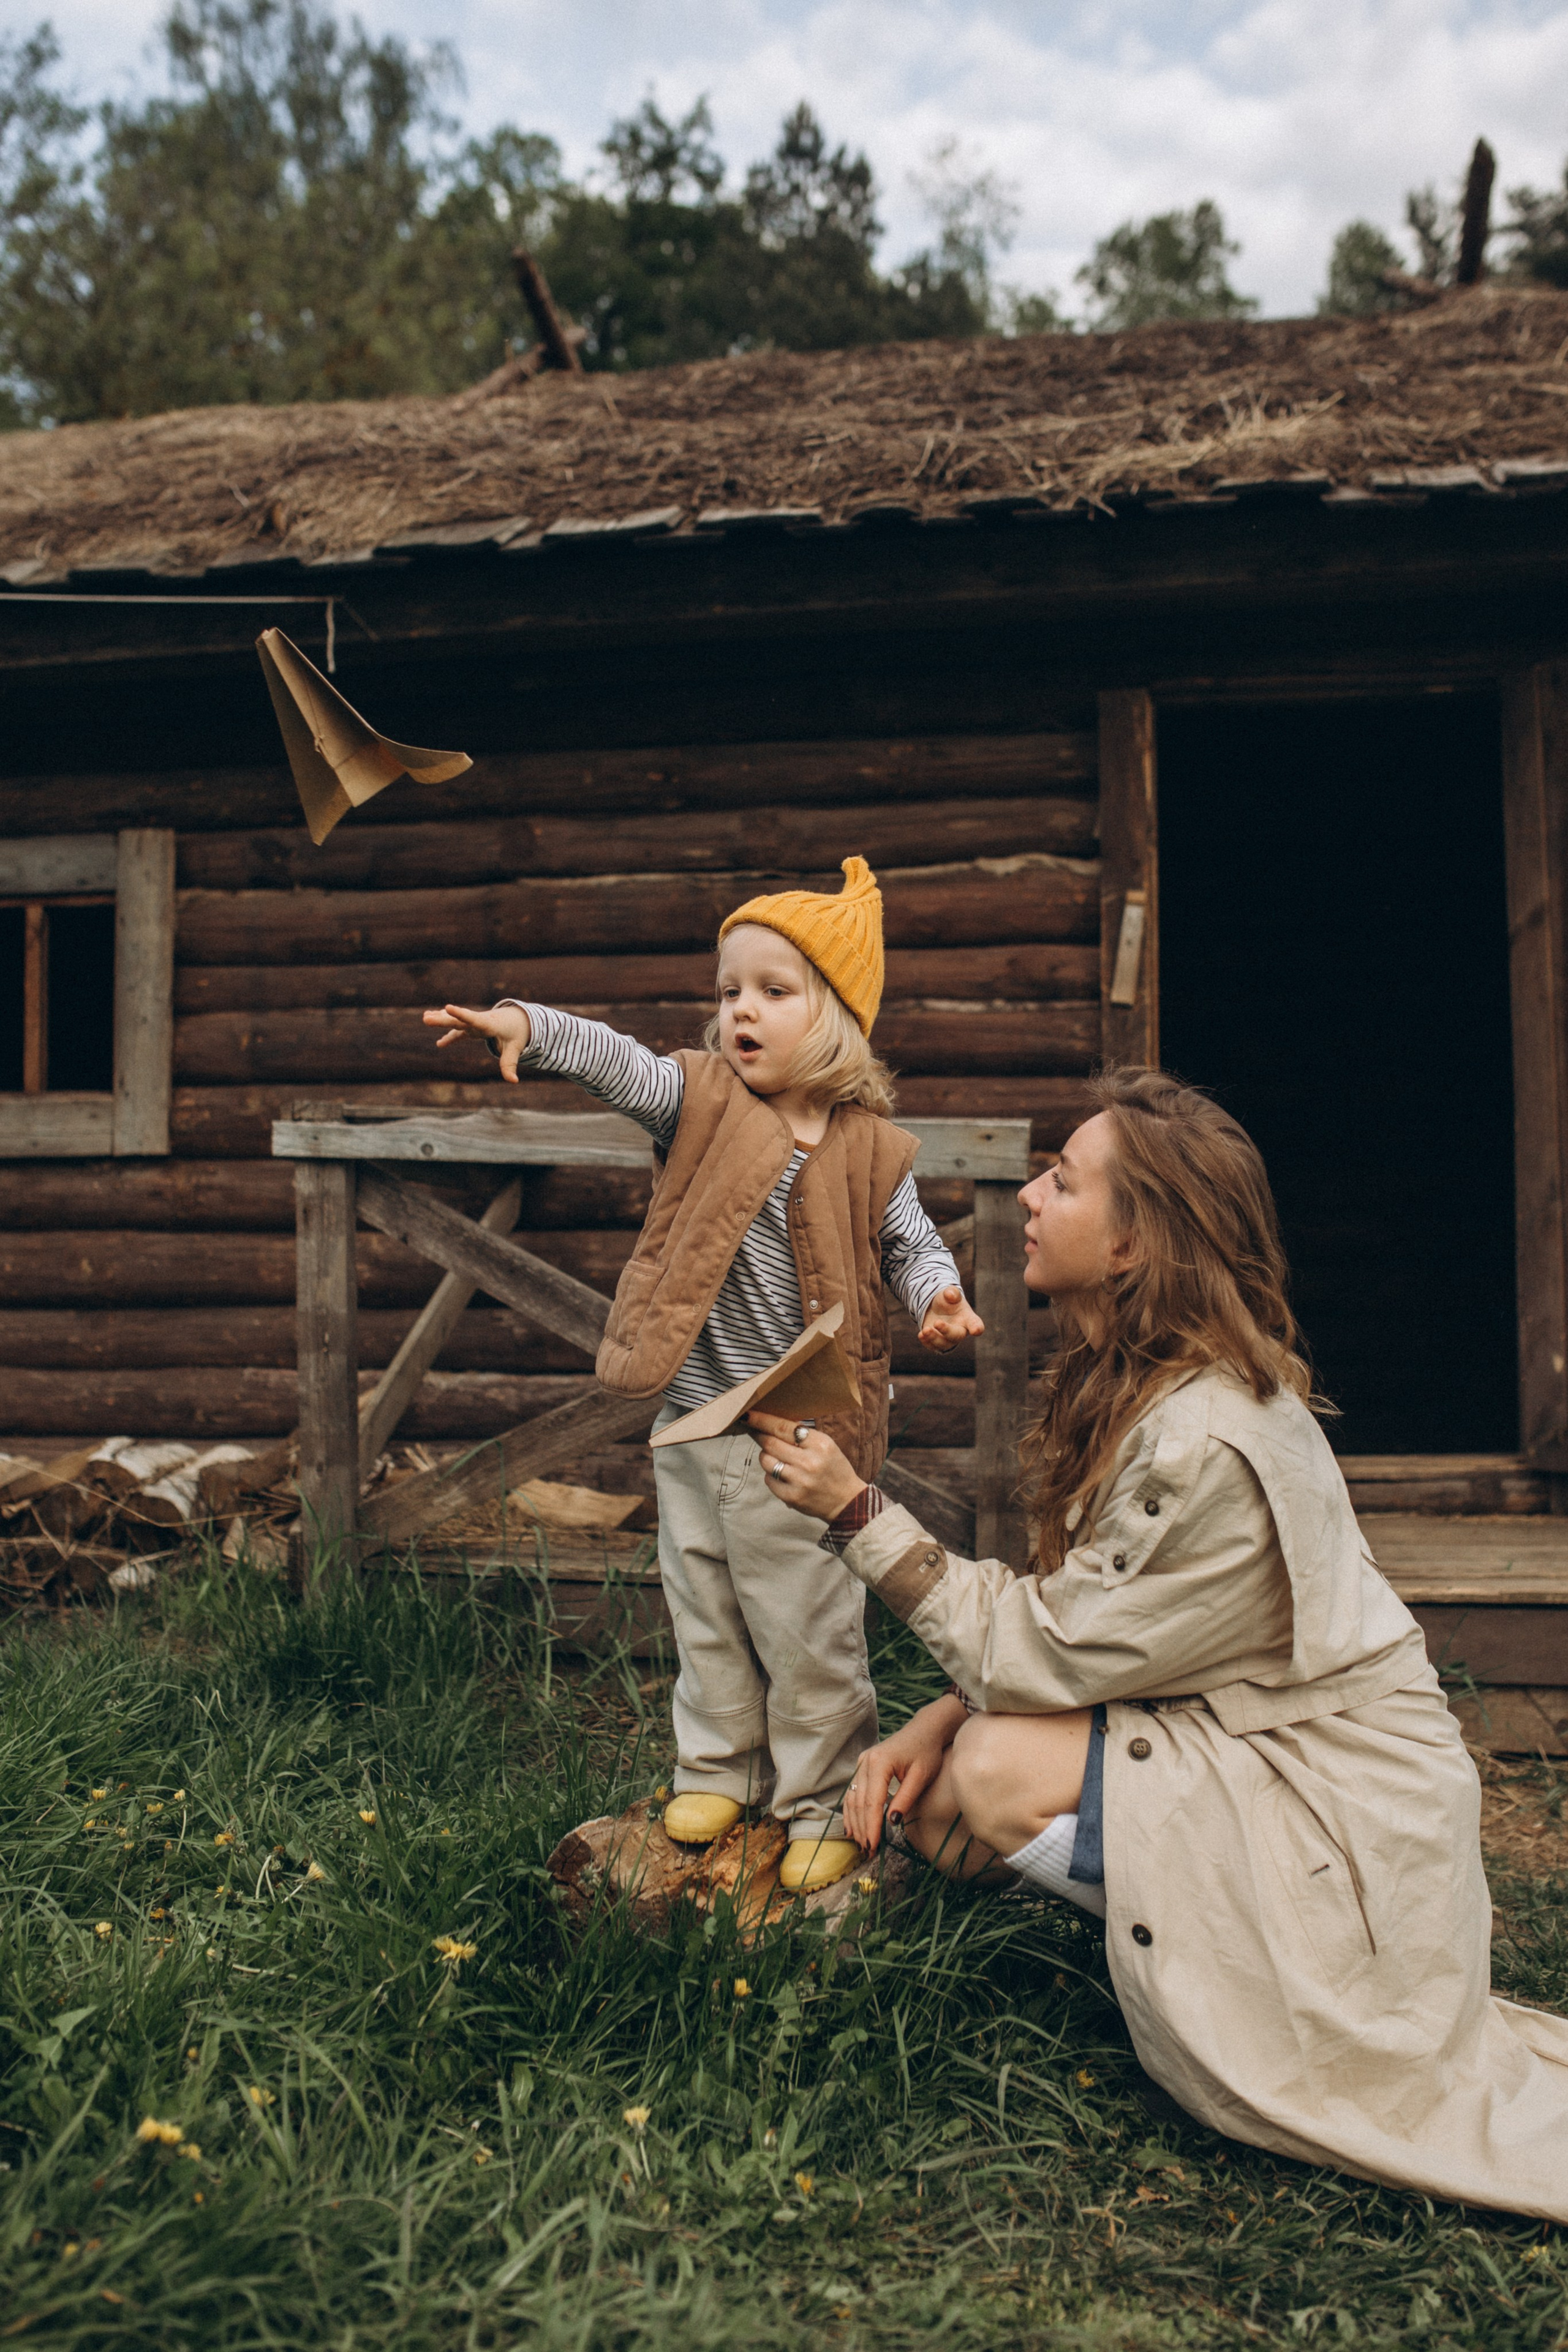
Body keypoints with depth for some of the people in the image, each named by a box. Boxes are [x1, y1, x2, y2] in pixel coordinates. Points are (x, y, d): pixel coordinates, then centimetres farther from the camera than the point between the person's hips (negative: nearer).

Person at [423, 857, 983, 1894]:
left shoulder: (868, 1151, -6)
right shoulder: (700, 1102, -3)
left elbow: (909, 1242, 2)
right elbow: (617, 1062, -17)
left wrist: (938, 1293, -19)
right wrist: (527, 1025, -33)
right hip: (692, 1426, 3)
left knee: (808, 1629, 8)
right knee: (704, 1614, 19)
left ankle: (825, 1803, 27)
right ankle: (719, 1771, 39)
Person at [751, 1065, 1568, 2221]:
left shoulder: (1209, 1447, -30)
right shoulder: (1134, 1387, -1)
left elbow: (1048, 1650, -22)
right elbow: (1075, 1624, 5)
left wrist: (858, 1511, -21)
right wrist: (938, 1719, -8)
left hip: (1338, 1801, -8)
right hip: (1232, 1736, 8)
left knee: (999, 1769, -20)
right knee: (937, 1797, -3)